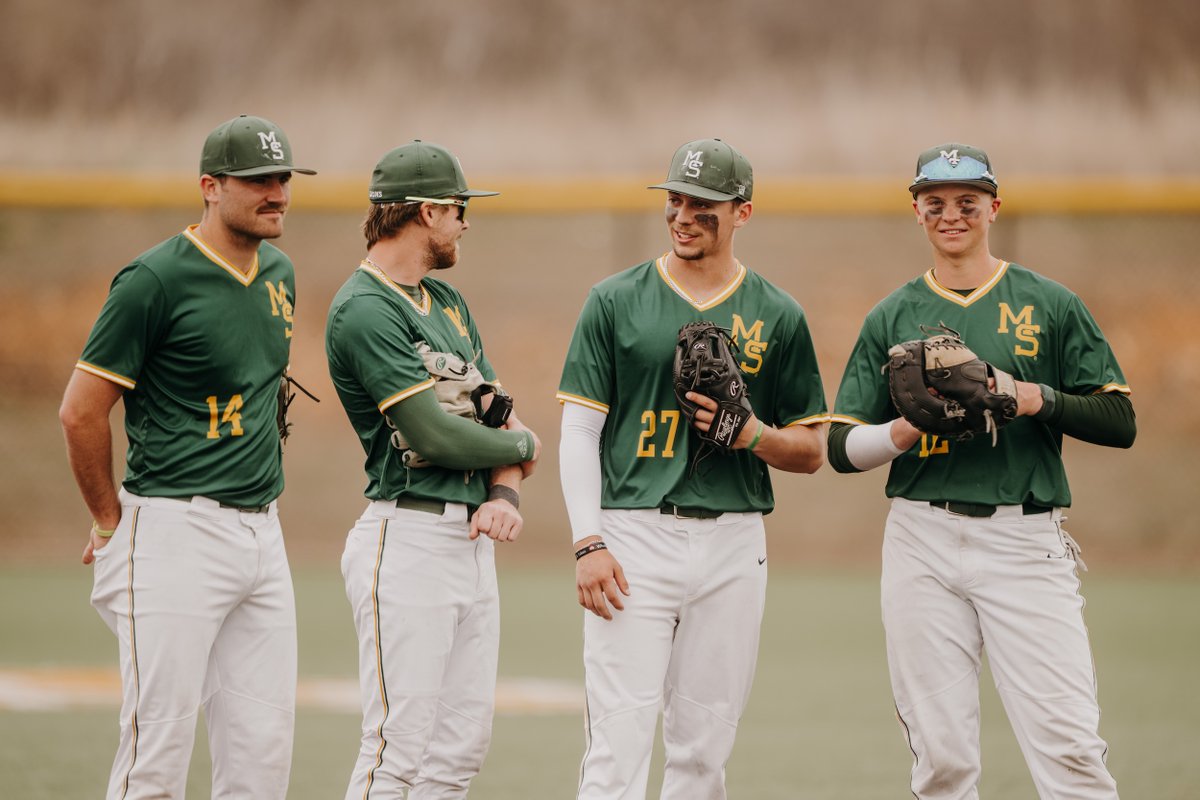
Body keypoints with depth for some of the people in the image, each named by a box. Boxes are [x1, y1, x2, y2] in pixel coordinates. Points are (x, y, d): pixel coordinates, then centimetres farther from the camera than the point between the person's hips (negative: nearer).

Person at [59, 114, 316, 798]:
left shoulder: (279, 275, 13)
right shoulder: (157, 279, -12)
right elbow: (81, 412, -10)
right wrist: (113, 523, -2)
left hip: (261, 532, 8)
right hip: (176, 536, -7)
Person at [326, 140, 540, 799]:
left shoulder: (447, 301, 18)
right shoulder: (364, 310, -12)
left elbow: (496, 410, 16)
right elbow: (435, 434, -18)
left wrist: (504, 494, -4)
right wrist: (522, 446, 0)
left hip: (472, 537, 9)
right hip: (409, 539, -9)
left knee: (464, 744, 8)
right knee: (399, 746, -12)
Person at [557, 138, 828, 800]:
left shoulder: (777, 317, 8)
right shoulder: (615, 301, 5)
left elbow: (811, 452, 11)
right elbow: (579, 431, 2)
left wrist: (752, 433, -10)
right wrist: (588, 543, -9)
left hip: (733, 545, 2)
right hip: (632, 538, -2)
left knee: (703, 746, 6)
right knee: (619, 740, -9)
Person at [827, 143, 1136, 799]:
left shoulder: (1050, 305, 8)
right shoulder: (892, 318, 13)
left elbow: (1120, 422, 5)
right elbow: (842, 447, 10)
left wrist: (1037, 398, -12)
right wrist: (905, 430, -10)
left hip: (1026, 541, -2)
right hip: (922, 542, 2)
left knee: (1069, 746, -12)